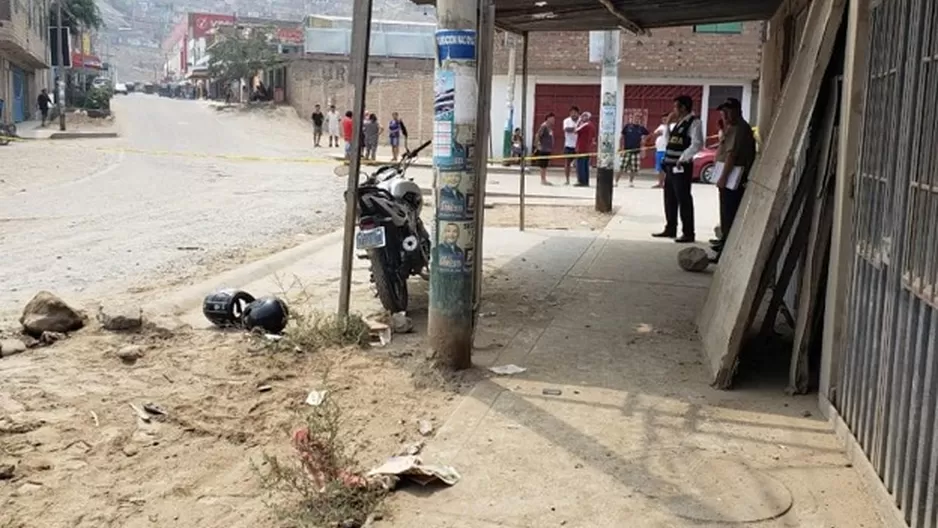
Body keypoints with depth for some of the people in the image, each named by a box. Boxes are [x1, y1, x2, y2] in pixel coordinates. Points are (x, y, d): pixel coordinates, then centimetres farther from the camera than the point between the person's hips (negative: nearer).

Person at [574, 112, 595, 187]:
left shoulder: (584, 125, -14)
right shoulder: (592, 126, 12)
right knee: (586, 165, 11)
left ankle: (581, 181, -7)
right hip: (588, 149, 8)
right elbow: (594, 137, 16)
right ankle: (586, 182, 11)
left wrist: (578, 121, -2)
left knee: (580, 165, -5)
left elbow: (576, 131, -9)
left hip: (582, 148, -8)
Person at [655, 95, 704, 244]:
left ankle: (688, 233, 0)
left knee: (683, 200, -5)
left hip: (682, 167, -9)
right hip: (671, 166, 9)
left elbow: (697, 144, -20)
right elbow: (669, 141, 27)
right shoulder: (679, 123, 18)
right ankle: (670, 229, 24)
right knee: (670, 199, 14)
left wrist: (682, 158, -22)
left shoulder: (694, 122, -9)